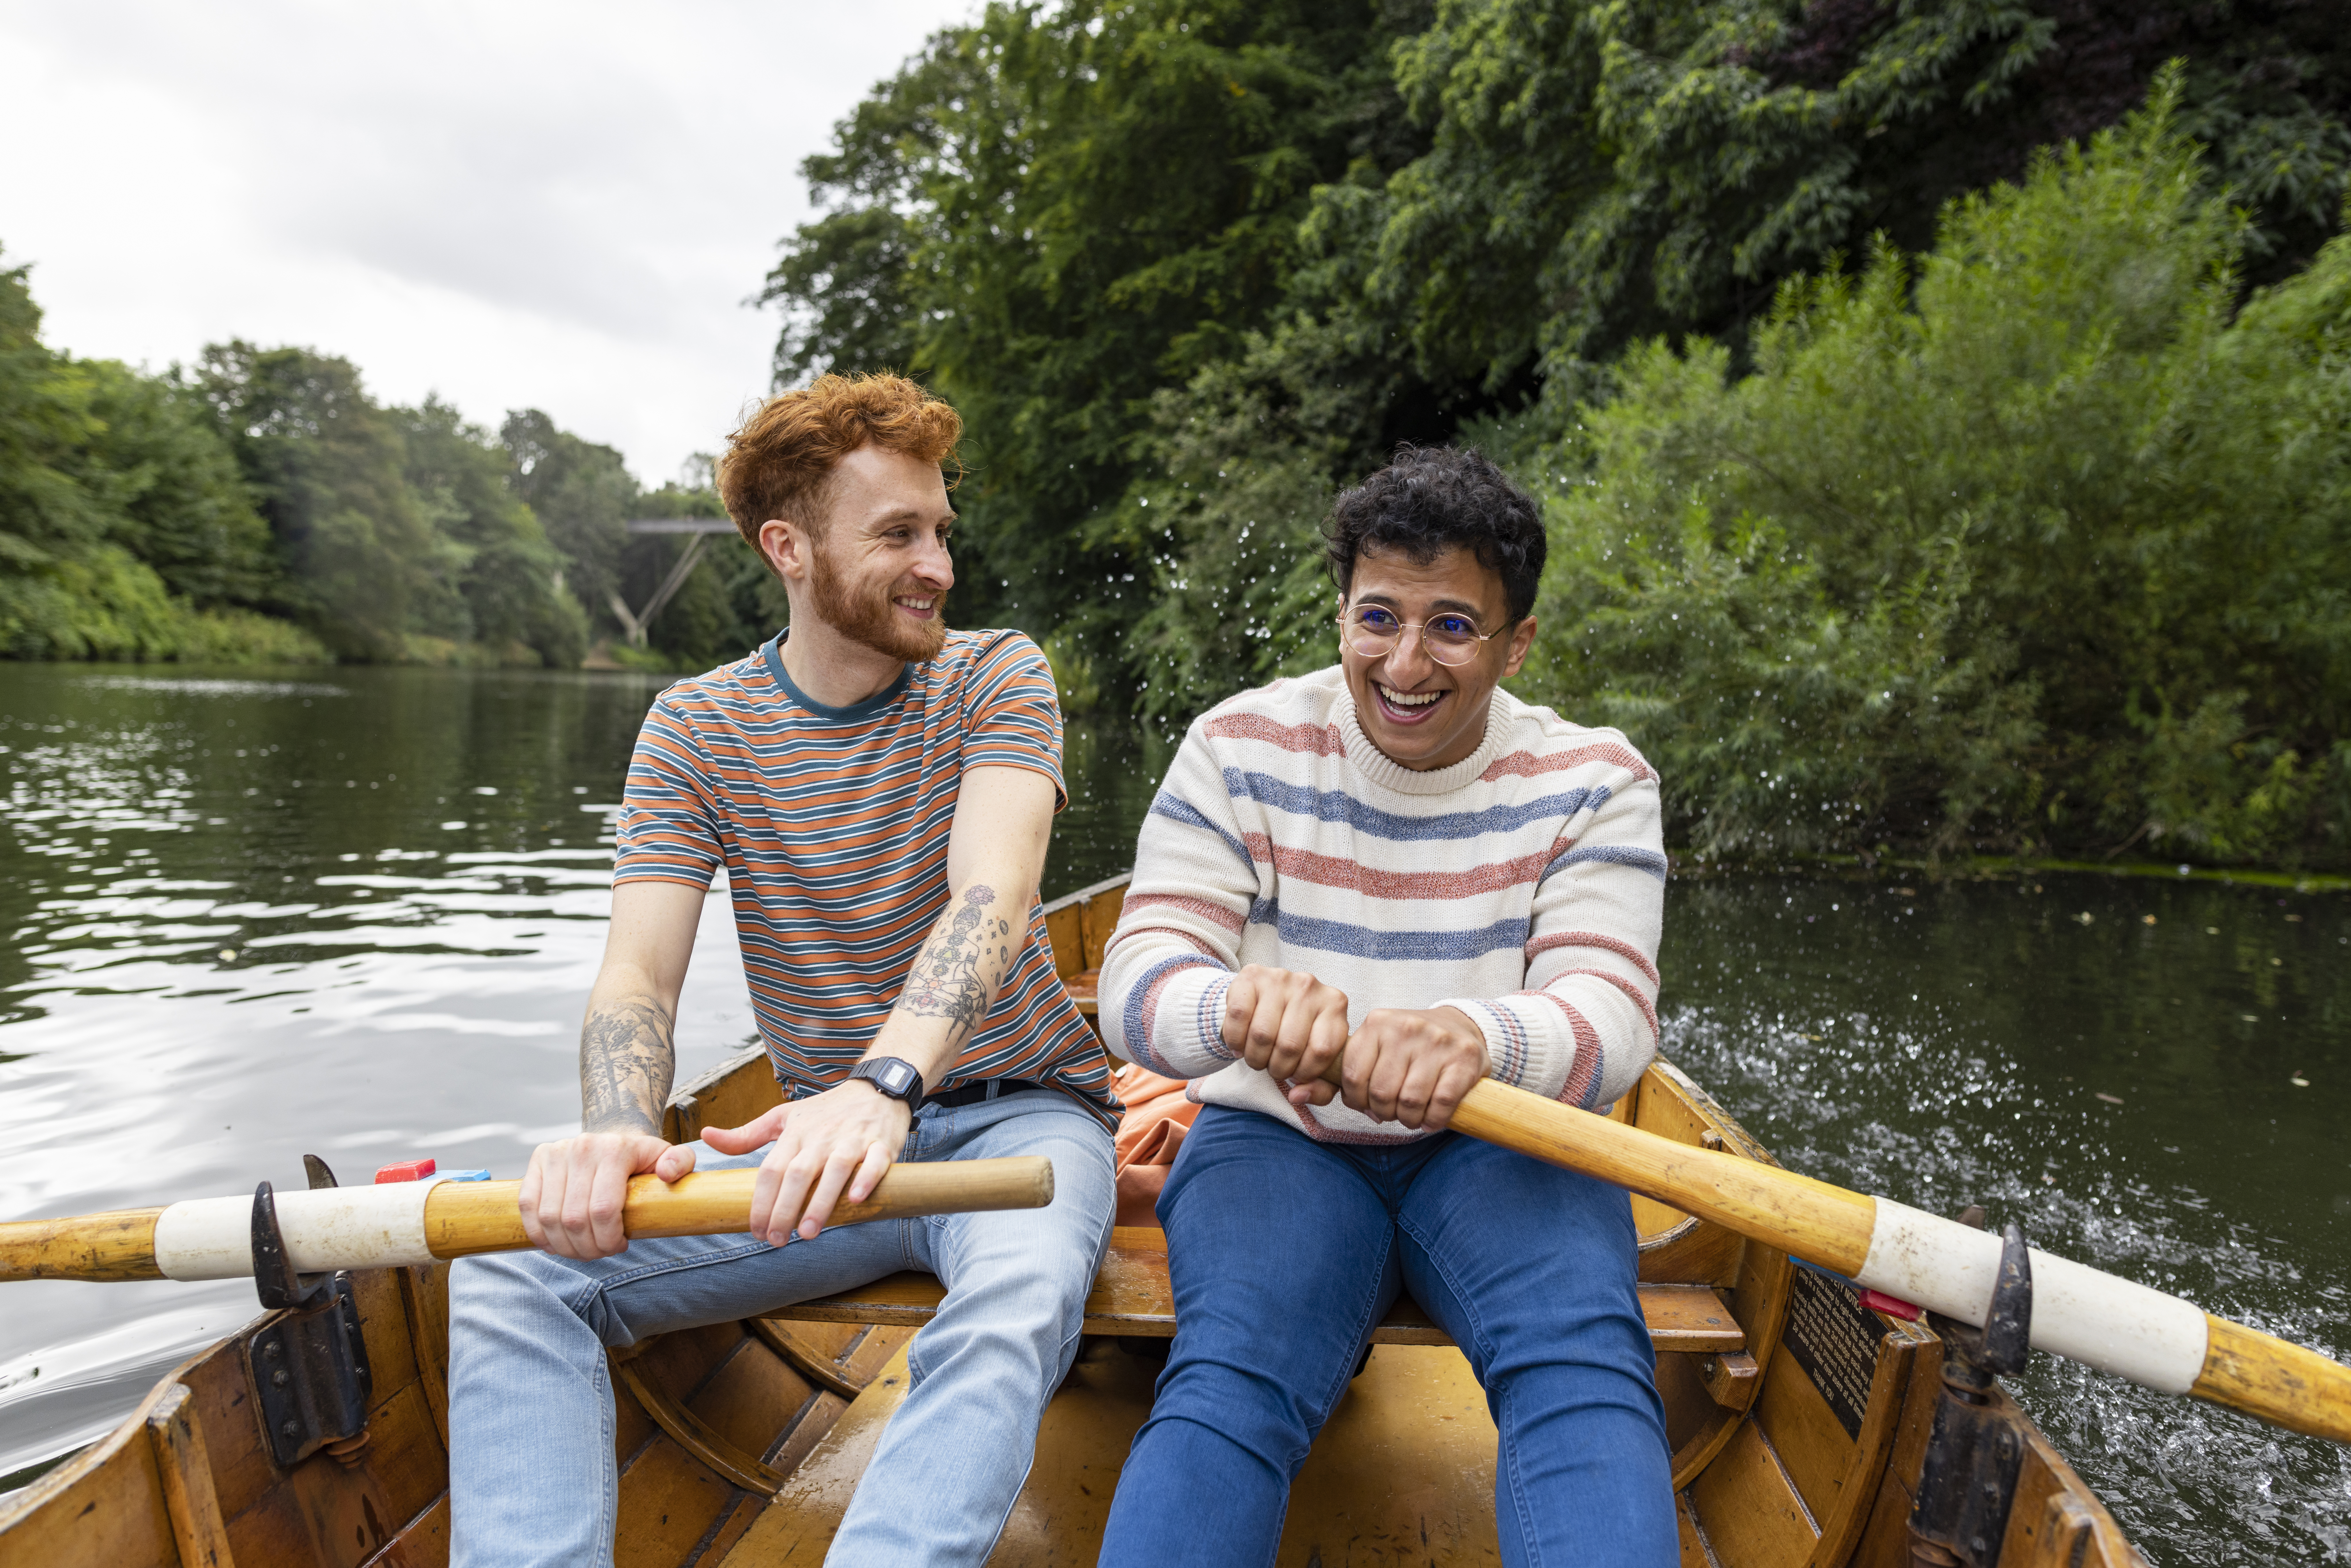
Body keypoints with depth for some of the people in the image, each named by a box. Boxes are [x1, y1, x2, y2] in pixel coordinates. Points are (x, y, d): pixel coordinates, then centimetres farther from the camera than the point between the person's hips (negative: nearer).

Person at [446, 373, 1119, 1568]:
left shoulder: (994, 677, -4)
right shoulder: (696, 728, 2)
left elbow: (992, 894, -22)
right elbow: (638, 970, -8)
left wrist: (887, 1083, -42)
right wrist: (615, 1135, -32)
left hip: (1015, 1113, -2)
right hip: (821, 1130, 3)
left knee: (1015, 1308, -37)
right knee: (513, 1268, -16)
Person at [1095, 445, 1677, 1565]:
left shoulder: (1592, 781, -3)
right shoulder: (1239, 751, -4)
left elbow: (1612, 1016, -14)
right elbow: (1137, 984, -11)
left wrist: (1479, 1036, -40)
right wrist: (1234, 1005, -38)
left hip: (1499, 1147, 1)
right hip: (1276, 1143, 0)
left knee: (1582, 1366, -29)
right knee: (1229, 1382, -29)